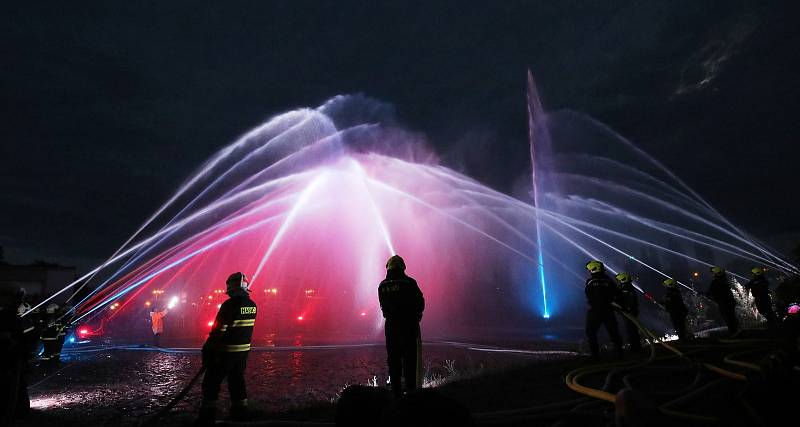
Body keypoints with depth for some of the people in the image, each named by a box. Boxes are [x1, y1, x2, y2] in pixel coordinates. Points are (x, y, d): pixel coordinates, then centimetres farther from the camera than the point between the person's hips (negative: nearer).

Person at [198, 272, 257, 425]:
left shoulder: (230, 305, -20)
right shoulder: (252, 305, 2)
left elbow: (219, 330, -18)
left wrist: (207, 349, -9)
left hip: (225, 352, -7)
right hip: (244, 350, 7)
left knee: (211, 383, 6)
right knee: (237, 381, 18)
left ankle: (207, 417, 11)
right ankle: (240, 413, 26)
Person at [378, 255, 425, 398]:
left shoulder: (382, 286, 1)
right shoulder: (409, 283, -10)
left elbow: (383, 306, 7)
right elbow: (420, 302, -4)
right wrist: (415, 314, 14)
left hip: (391, 325, 3)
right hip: (409, 325, -3)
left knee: (393, 358, 10)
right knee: (410, 357, 7)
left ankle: (396, 390, 14)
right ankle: (411, 387, 8)